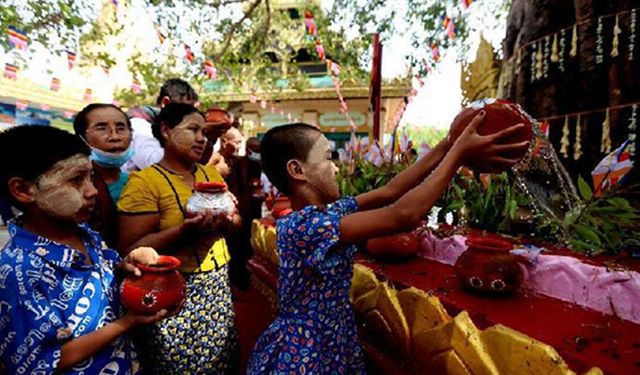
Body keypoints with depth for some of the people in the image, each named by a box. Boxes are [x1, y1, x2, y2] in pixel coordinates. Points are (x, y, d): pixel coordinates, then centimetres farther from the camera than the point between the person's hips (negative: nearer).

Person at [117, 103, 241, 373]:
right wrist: (183, 231, -27)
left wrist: (227, 223, -11)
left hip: (218, 284, 6)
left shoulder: (211, 174, 6)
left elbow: (236, 218, 12)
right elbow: (130, 249, -15)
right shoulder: (144, 181, -12)